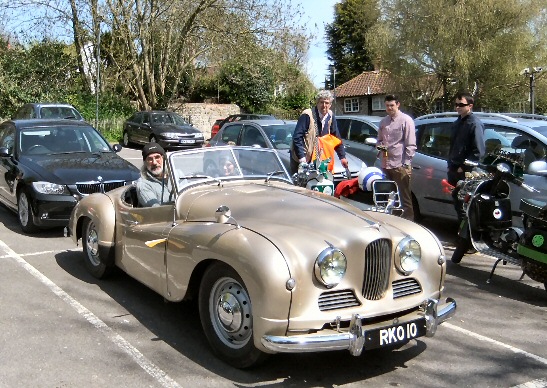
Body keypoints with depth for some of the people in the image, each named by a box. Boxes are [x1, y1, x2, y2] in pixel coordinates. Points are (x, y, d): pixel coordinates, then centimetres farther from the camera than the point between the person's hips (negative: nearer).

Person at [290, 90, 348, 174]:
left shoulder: (330, 116, 1)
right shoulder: (307, 115, -18)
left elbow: (336, 137, 9)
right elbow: (297, 137, -22)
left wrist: (342, 157, 6)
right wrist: (302, 158, -27)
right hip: (300, 158, -5)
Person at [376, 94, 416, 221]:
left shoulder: (406, 120, -4)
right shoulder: (383, 121, 14)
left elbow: (411, 145, -7)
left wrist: (406, 164, -13)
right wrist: (380, 147, 0)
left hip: (400, 165, -6)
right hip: (386, 164, 6)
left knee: (405, 197, -1)